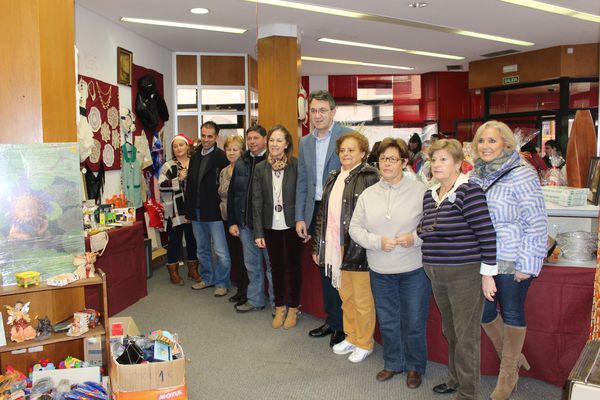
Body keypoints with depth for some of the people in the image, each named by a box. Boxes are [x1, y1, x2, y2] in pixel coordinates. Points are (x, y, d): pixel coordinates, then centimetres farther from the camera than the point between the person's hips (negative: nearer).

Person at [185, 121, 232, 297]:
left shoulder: (222, 157, -10)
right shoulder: (195, 156, 11)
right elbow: (190, 183, 15)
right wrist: (188, 209, 13)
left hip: (214, 211, -7)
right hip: (196, 211, 7)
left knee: (220, 251, -2)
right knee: (202, 249, 18)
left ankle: (222, 282, 13)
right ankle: (207, 278, 32)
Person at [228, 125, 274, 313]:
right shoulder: (241, 163, 10)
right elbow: (232, 194, 12)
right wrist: (232, 222, 8)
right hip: (245, 223, 6)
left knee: (271, 263, 5)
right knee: (252, 264, 15)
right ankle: (255, 300, 29)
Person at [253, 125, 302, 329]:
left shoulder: (297, 165, -8)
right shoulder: (260, 168, 1)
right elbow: (257, 201, 1)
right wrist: (258, 232, -3)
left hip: (292, 225, -2)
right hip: (271, 227, 3)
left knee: (293, 267, 10)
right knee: (276, 267, 13)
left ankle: (293, 308, 26)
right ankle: (279, 308, 29)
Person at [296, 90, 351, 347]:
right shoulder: (305, 143, 11)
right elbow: (302, 183, 13)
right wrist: (300, 217, 7)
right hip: (315, 212, 6)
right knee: (324, 267, 15)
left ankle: (342, 325, 18)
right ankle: (331, 319, 30)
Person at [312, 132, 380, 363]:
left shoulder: (369, 177, -9)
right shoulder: (334, 179, 13)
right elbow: (323, 213, 15)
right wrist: (318, 246, 15)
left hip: (358, 248, -7)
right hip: (336, 247, 7)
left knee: (362, 300, 7)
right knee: (345, 296, 19)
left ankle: (364, 343, 24)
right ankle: (351, 337, 36)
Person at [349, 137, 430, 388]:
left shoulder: (420, 191, -8)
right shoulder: (368, 194, 2)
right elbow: (355, 228, 2)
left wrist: (416, 238, -21)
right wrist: (377, 241, -13)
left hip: (414, 269, -3)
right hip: (380, 271, 3)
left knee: (414, 322, 9)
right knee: (387, 321, 17)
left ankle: (415, 366, 32)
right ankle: (393, 363, 38)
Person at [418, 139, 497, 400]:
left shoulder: (468, 192, -15)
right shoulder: (429, 195, 10)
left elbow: (488, 234, -16)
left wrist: (487, 274, -15)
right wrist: (419, 232, 6)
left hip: (465, 275, -8)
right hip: (437, 277, 8)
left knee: (466, 336, 3)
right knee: (449, 331, 20)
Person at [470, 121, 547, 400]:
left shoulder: (521, 176, -12)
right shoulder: (475, 176, 5)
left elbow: (536, 224, -13)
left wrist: (527, 264, -15)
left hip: (512, 262, -6)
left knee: (512, 313, 7)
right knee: (484, 311, 13)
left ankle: (509, 372, 27)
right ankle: (511, 357, 39)